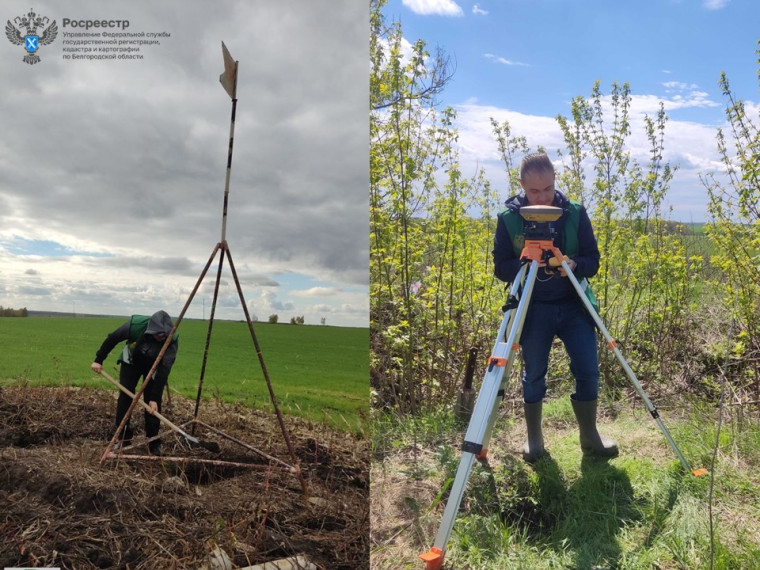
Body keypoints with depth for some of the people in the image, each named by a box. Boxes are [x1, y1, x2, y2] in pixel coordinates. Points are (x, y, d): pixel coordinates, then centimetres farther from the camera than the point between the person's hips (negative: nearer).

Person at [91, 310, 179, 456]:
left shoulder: (172, 340, -36)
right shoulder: (136, 324, -34)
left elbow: (164, 370, -33)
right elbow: (112, 338, -15)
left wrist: (154, 398, -33)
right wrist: (99, 360, -8)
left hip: (154, 366, -1)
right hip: (132, 361, 1)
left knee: (153, 403, -10)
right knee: (125, 397, -6)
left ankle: (154, 443, 1)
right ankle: (124, 438, 9)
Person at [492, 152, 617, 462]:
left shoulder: (575, 213, -1)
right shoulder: (509, 218, -5)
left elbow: (593, 261, 0)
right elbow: (501, 267, -5)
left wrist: (574, 265, -22)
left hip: (574, 305, 2)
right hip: (533, 308, -1)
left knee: (588, 371, 2)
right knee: (534, 375, 7)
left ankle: (590, 437, 23)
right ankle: (534, 439, 26)